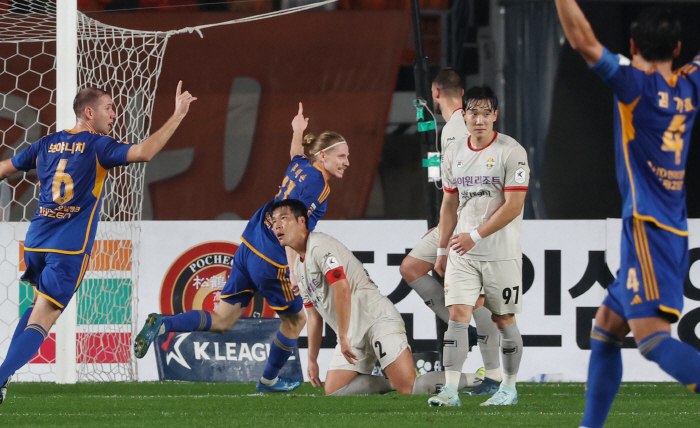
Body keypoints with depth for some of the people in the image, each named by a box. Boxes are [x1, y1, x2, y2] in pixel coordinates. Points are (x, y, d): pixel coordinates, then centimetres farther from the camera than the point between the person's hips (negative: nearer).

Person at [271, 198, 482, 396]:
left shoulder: (320, 246, -10)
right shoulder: (299, 264, 20)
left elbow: (342, 290, -20)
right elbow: (314, 317, 26)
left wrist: (343, 337, -21)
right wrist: (312, 360, 24)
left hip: (377, 320, -10)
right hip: (352, 335, 10)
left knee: (409, 388, -21)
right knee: (332, 392, -4)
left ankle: (472, 380, -6)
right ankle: (394, 383, 4)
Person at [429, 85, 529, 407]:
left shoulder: (511, 152, -8)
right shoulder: (454, 155, 10)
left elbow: (514, 205, -14)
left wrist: (476, 235, -17)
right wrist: (442, 250, 16)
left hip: (502, 254, -4)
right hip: (462, 252, 4)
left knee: (504, 320, 5)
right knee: (457, 315, -7)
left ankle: (509, 387, 18)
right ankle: (450, 390, -12)